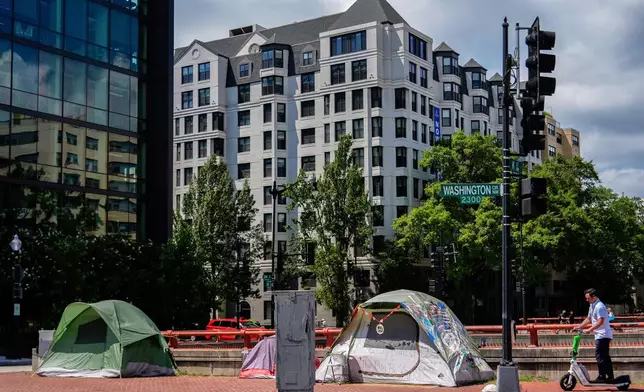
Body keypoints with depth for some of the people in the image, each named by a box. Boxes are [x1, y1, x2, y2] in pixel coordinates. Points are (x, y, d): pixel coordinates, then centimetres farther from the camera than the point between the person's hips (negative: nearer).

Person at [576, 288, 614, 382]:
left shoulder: (599, 306, -17)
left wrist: (589, 330, -27)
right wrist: (579, 327, 15)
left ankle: (601, 377, -8)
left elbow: (600, 321, -26)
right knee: (605, 356, 12)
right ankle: (610, 376, 17)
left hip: (603, 335, -10)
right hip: (600, 335, 10)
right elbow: (589, 319, 23)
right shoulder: (592, 306, 15)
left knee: (599, 356, -10)